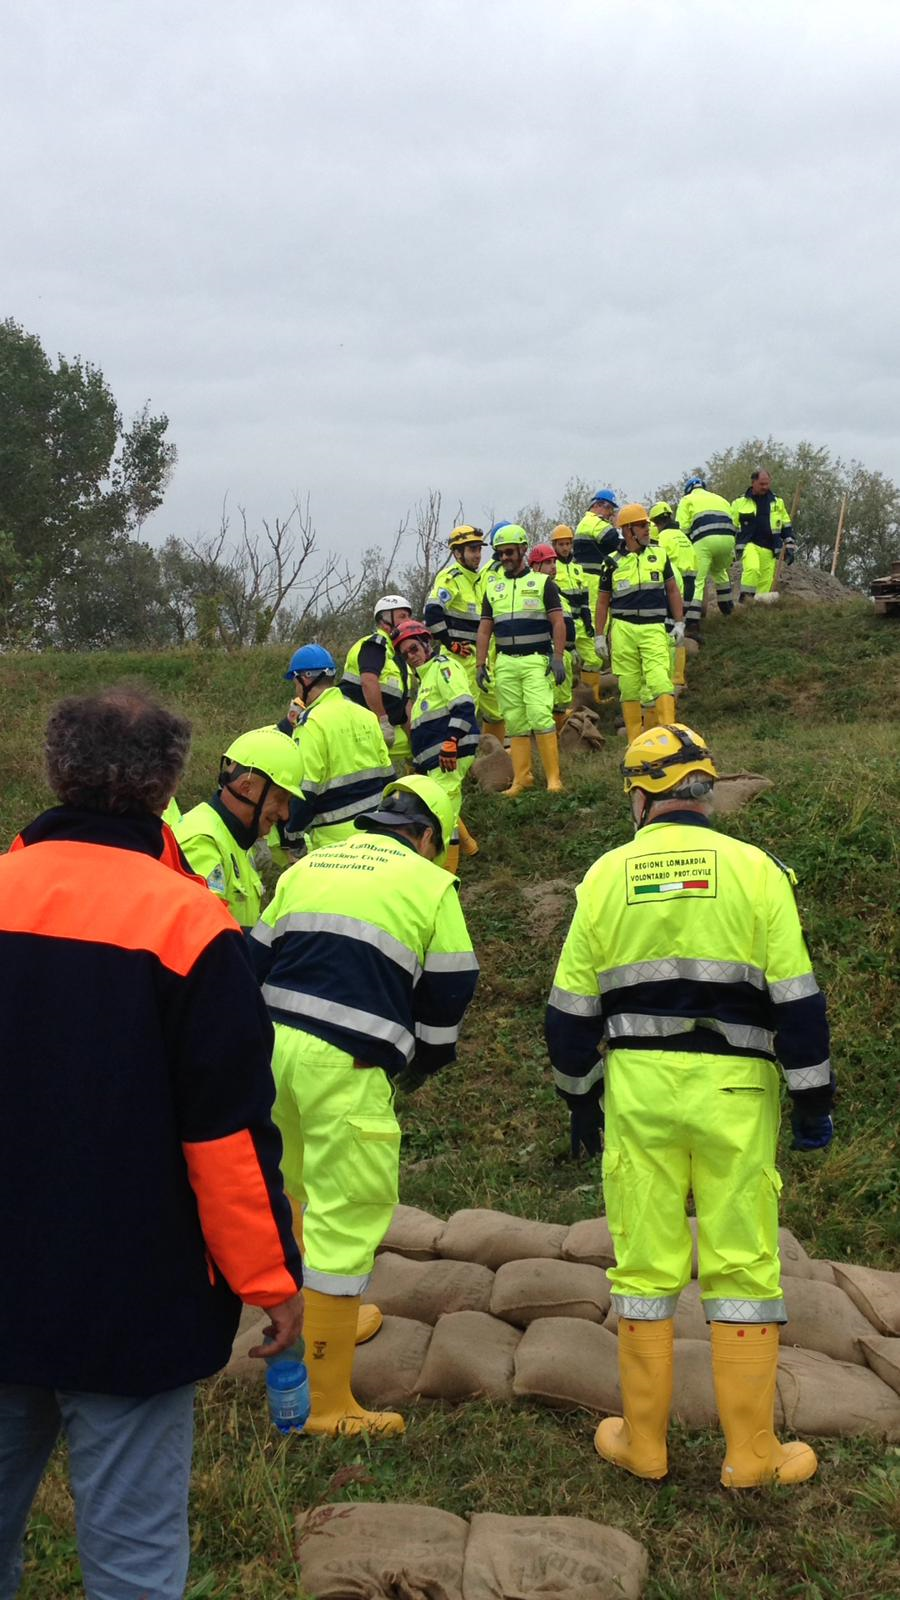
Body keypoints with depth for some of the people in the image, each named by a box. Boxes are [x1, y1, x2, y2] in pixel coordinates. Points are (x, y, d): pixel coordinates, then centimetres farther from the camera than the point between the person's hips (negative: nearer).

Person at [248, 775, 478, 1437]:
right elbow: (448, 991, 5)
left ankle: (321, 1315, 48)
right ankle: (327, 1403, 9)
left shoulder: (308, 867, 16)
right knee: (345, 1220, 2)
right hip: (344, 1067, -6)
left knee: (298, 1189, 27)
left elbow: (257, 959, 18)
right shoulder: (429, 884, 3)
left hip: (274, 1046, 6)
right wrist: (424, 1062, 22)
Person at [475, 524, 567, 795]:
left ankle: (553, 776, -11)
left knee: (539, 715, -15)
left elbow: (558, 622, 0)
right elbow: (484, 628, 17)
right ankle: (521, 778, 10)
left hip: (536, 660, -4)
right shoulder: (492, 586, 16)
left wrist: (558, 657, -10)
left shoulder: (542, 582, 4)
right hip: (504, 663, 4)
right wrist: (481, 664, 9)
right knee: (515, 721, 4)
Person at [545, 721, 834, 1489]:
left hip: (639, 1088, 2)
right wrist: (814, 1100, 3)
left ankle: (642, 1442, 22)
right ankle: (751, 1452, 17)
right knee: (744, 1266, 8)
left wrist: (580, 1097, 17)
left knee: (645, 1263, 11)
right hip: (734, 1090, -1)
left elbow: (571, 1007, 5)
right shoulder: (754, 870, -4)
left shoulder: (606, 876, 2)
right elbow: (797, 999, -5)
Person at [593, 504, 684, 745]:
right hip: (622, 629, 0)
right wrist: (599, 636, 8)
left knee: (660, 680, -15)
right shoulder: (613, 563, 6)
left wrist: (679, 623, 7)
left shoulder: (659, 554, 10)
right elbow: (603, 601, 12)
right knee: (629, 686, 3)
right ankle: (634, 742, 10)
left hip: (653, 628, 0)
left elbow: (672, 590, 15)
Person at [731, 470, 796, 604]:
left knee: (766, 581, 0)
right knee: (752, 568, -32)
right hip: (749, 544, -3)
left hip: (769, 548, 4)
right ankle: (745, 597, -24)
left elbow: (786, 526, 20)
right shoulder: (740, 503, 6)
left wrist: (789, 547, 13)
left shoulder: (777, 502, 15)